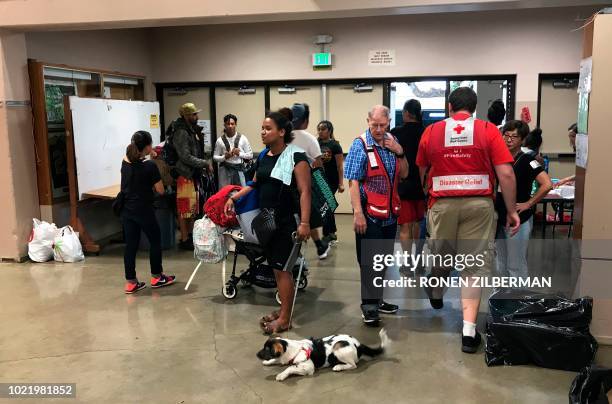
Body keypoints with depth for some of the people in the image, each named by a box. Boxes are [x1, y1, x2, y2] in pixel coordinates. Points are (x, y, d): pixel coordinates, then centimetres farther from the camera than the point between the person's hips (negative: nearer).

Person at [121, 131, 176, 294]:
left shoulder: (125, 162, 1)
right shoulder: (150, 166, -16)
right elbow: (160, 191, -11)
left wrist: (149, 154, 22)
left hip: (126, 211, 6)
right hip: (144, 211, -5)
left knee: (131, 245, 9)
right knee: (155, 241, 13)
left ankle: (130, 282, 12)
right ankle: (157, 277, 24)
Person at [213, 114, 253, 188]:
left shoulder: (242, 138, 0)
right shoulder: (220, 140, 0)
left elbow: (250, 155, 3)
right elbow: (215, 157, 3)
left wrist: (239, 154, -13)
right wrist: (225, 157, -15)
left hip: (239, 170, 0)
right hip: (225, 171, 0)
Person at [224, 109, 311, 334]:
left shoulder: (296, 157, -12)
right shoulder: (263, 156, 11)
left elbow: (304, 192, -16)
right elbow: (255, 185, 22)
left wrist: (304, 223, -23)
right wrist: (233, 198, 12)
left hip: (287, 222, -7)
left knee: (283, 269, -1)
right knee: (276, 268, 14)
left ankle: (284, 319, 10)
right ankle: (283, 310, 27)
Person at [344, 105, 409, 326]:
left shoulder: (392, 142, 7)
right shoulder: (360, 145, -10)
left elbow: (404, 175, 11)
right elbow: (353, 182, -15)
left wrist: (400, 153, -7)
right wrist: (358, 213, -22)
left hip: (390, 213, 6)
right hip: (370, 214, -6)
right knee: (369, 261, -1)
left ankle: (376, 299, 29)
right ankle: (368, 306, 9)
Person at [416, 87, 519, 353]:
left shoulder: (431, 132, 4)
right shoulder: (488, 130, -1)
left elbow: (421, 170, 15)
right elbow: (506, 174, -6)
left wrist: (423, 193, 34)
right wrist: (512, 211, 2)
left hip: (443, 204, 2)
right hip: (479, 204, -1)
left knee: (440, 255, 22)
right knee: (474, 265, 4)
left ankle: (436, 295, 51)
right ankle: (469, 332, 0)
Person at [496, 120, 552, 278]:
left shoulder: (527, 160, -12)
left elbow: (547, 184, -23)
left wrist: (528, 203, -16)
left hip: (518, 220, -6)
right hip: (499, 217, 7)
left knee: (515, 265, 0)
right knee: (501, 263, 17)